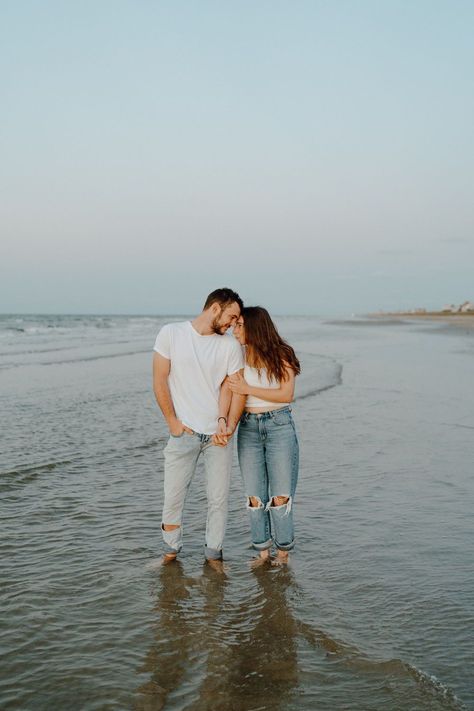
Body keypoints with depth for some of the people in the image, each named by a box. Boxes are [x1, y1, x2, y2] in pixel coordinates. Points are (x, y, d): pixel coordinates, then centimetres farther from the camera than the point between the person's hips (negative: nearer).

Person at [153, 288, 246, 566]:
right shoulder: (171, 334, -2)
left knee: (219, 498, 6)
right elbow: (160, 381, -2)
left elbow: (236, 390, 0)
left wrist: (228, 425, -15)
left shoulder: (231, 345, 2)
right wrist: (173, 423, -4)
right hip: (183, 433, -2)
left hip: (218, 434, 2)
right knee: (173, 496, 4)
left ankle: (214, 553, 22)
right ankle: (171, 551, 23)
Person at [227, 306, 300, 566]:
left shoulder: (281, 355, -4)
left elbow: (287, 394, -11)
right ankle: (263, 552, 16)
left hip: (279, 425, -3)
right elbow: (232, 390, 9)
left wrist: (248, 389, -15)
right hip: (248, 427, 3)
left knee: (280, 496, -2)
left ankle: (283, 552, 13)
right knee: (255, 496, 5)